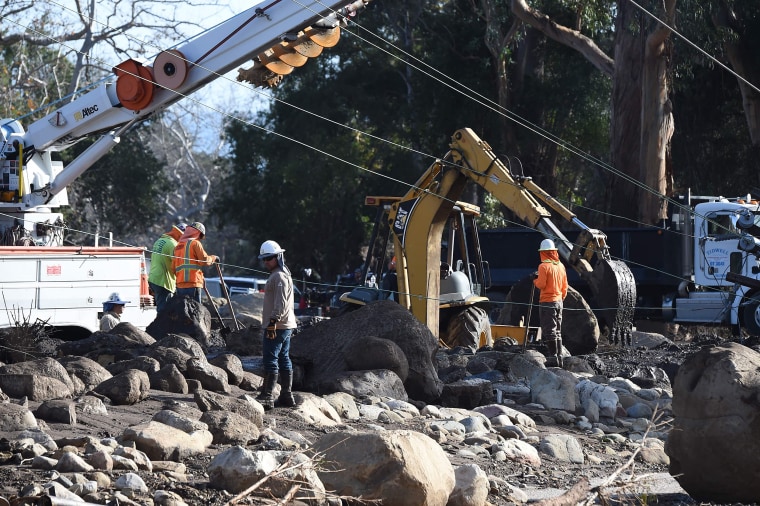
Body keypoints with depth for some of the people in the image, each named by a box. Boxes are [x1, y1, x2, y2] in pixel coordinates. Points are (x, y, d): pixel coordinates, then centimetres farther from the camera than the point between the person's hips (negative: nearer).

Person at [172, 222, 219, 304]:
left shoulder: (178, 246, 18)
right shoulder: (195, 243, -3)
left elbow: (174, 267, 16)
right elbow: (204, 260, -9)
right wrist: (213, 258, 9)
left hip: (180, 285, 7)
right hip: (193, 284, -7)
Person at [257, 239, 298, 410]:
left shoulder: (279, 276, -13)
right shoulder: (284, 273, 20)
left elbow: (280, 303, -22)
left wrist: (273, 321, -26)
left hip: (277, 325, -11)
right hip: (286, 325, 11)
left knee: (270, 359, -12)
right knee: (284, 359, 12)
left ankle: (266, 396, -14)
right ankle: (287, 396, 16)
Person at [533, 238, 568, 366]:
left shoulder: (544, 266, -14)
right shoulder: (561, 266, 7)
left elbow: (541, 285, -17)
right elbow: (565, 286, 12)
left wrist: (535, 279, 3)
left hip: (547, 302, -7)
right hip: (558, 301, 7)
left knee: (549, 332, -5)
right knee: (557, 332, 14)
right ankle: (559, 359, 15)